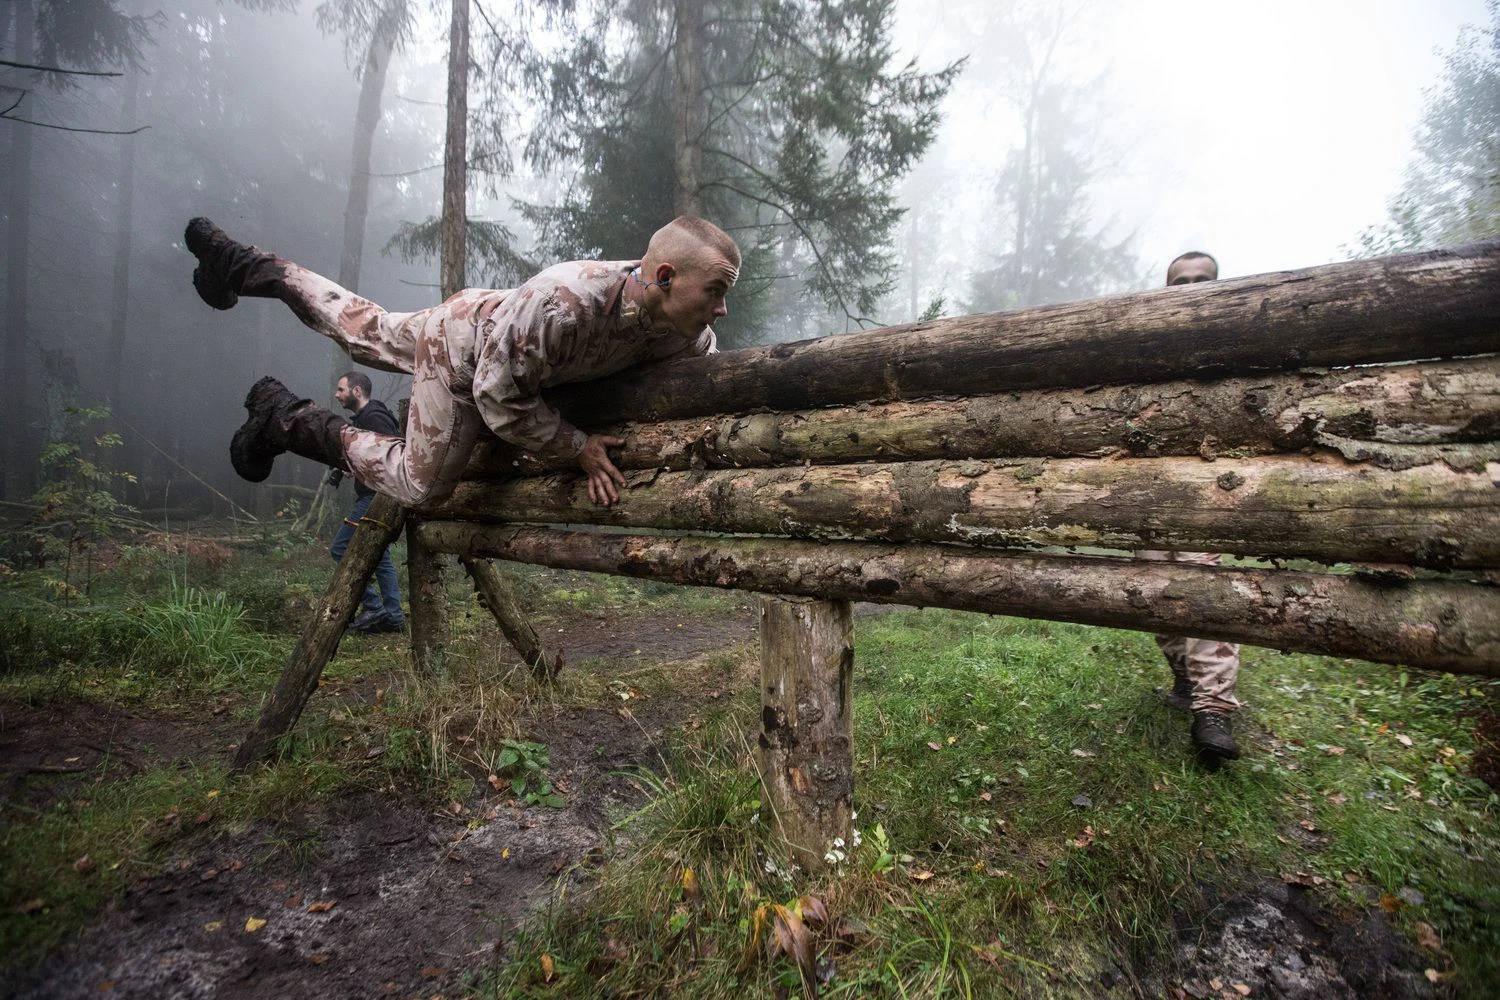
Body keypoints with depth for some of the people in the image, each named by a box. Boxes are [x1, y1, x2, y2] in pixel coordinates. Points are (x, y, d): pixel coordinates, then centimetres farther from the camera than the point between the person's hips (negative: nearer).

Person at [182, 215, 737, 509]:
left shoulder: (687, 332, -23)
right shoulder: (562, 302, -44)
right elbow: (500, 398, -31)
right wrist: (577, 448, -27)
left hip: (496, 325, 6)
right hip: (463, 342, -6)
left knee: (365, 330, 26)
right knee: (420, 485, 1)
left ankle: (249, 268, 45)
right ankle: (291, 422, 16)